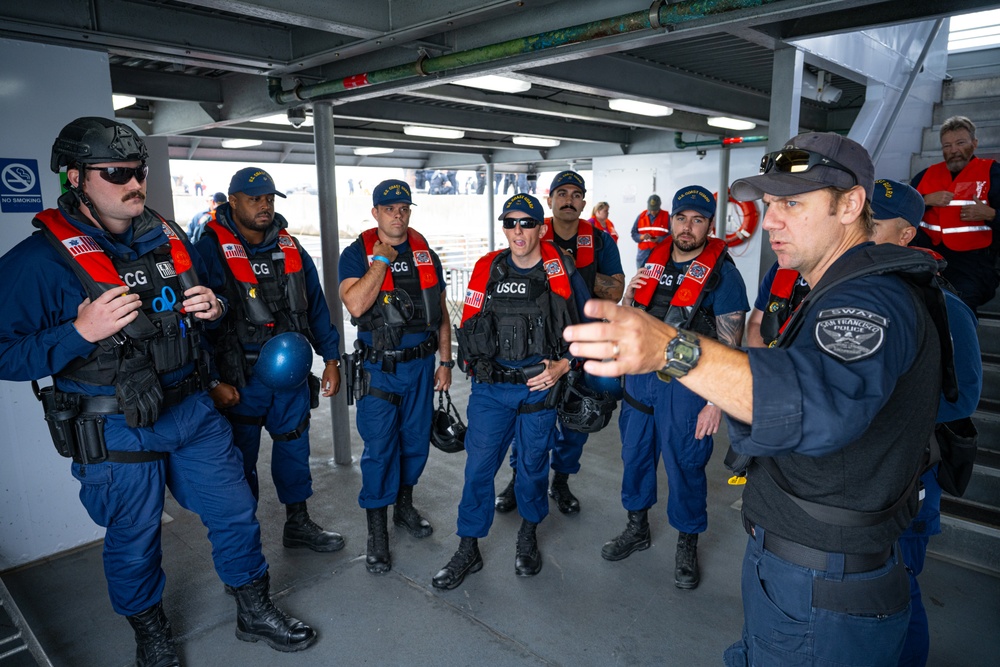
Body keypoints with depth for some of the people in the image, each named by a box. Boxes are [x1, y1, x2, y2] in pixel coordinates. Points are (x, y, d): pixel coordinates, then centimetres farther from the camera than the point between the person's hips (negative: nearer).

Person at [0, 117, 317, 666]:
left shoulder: (170, 239, 4)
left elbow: (208, 297, 19)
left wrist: (213, 307, -4)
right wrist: (80, 333, -26)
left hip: (192, 411, 5)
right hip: (116, 433, -4)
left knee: (235, 513, 12)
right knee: (133, 542, 15)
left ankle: (255, 613, 35)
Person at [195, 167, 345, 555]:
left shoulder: (290, 248, 6)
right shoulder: (210, 250, -12)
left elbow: (316, 306, 10)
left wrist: (331, 359, 8)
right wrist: (212, 381, -13)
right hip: (240, 379, -5)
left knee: (294, 447, 16)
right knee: (241, 459, 10)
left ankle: (298, 524, 34)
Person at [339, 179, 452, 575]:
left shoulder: (426, 254, 6)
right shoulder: (357, 254, -6)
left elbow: (441, 313, 9)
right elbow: (356, 305, -24)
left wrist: (445, 362, 6)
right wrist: (382, 260, -18)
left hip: (421, 364, 4)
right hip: (379, 368, -4)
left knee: (416, 439, 14)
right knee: (379, 448, 0)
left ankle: (404, 506, 36)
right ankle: (376, 531, 15)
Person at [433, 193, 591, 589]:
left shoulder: (561, 271, -4)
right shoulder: (487, 269, 1)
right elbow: (469, 322, 12)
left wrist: (562, 366, -8)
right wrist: (473, 364, 8)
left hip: (540, 386, -1)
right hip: (490, 388, 1)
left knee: (533, 464, 14)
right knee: (479, 466, 2)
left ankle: (528, 537, 38)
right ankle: (468, 550, 18)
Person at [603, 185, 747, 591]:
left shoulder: (722, 274, -10)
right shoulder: (653, 261, 7)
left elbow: (730, 347, -12)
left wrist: (716, 403, -17)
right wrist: (629, 295, -3)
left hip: (686, 386, -5)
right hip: (640, 377, 6)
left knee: (685, 466, 6)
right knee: (635, 456, 15)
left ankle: (687, 546, 28)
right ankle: (637, 529, 37)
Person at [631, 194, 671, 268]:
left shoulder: (667, 217, 1)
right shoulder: (641, 216, 9)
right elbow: (633, 234, 8)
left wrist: (659, 239, -20)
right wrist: (642, 237, -12)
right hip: (643, 253, 3)